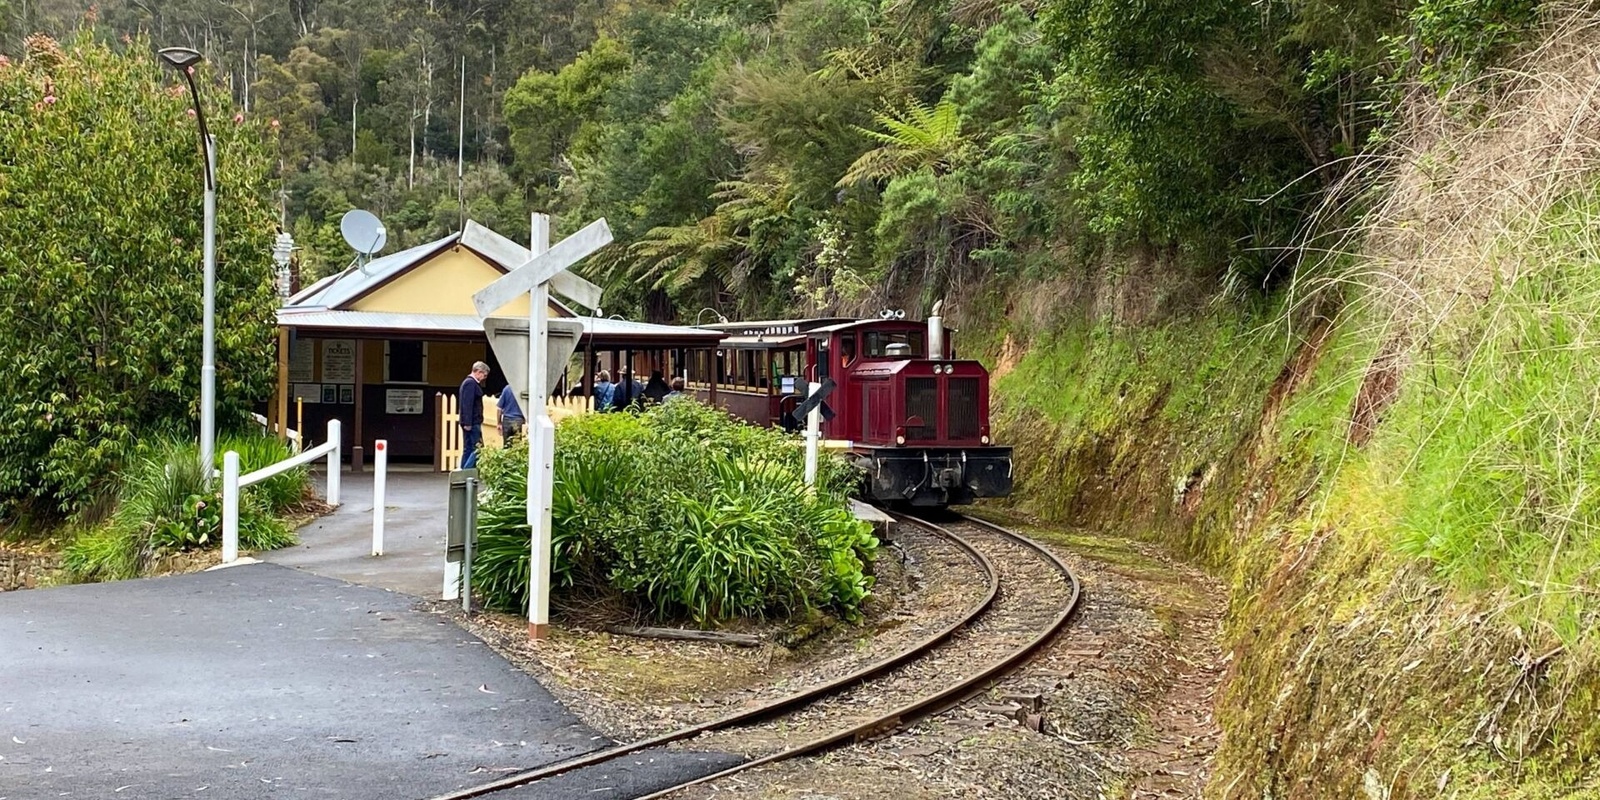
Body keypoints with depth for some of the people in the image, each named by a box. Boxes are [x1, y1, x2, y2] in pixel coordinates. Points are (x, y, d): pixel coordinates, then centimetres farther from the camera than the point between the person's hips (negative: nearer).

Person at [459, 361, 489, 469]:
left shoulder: (469, 382, 18)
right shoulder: (471, 383, -13)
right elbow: (467, 404, -20)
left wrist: (467, 422, 16)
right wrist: (468, 423, -22)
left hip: (470, 423, 10)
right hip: (472, 423, -10)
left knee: (468, 449, 11)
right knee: (477, 448, -11)